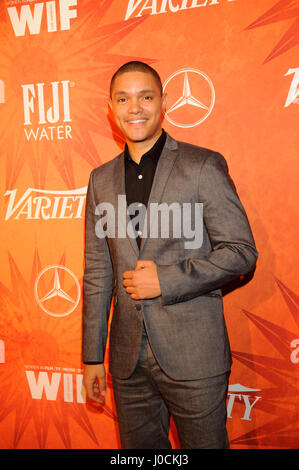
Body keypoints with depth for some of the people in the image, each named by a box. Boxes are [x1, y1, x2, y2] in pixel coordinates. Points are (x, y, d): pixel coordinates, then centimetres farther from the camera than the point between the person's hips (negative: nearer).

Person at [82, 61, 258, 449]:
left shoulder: (204, 166, -6)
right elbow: (97, 272, 9)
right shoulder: (102, 179, 8)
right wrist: (93, 356, 9)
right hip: (128, 358, 4)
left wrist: (166, 280, -16)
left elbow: (242, 252, -7)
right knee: (138, 446, 19)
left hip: (194, 355, -4)